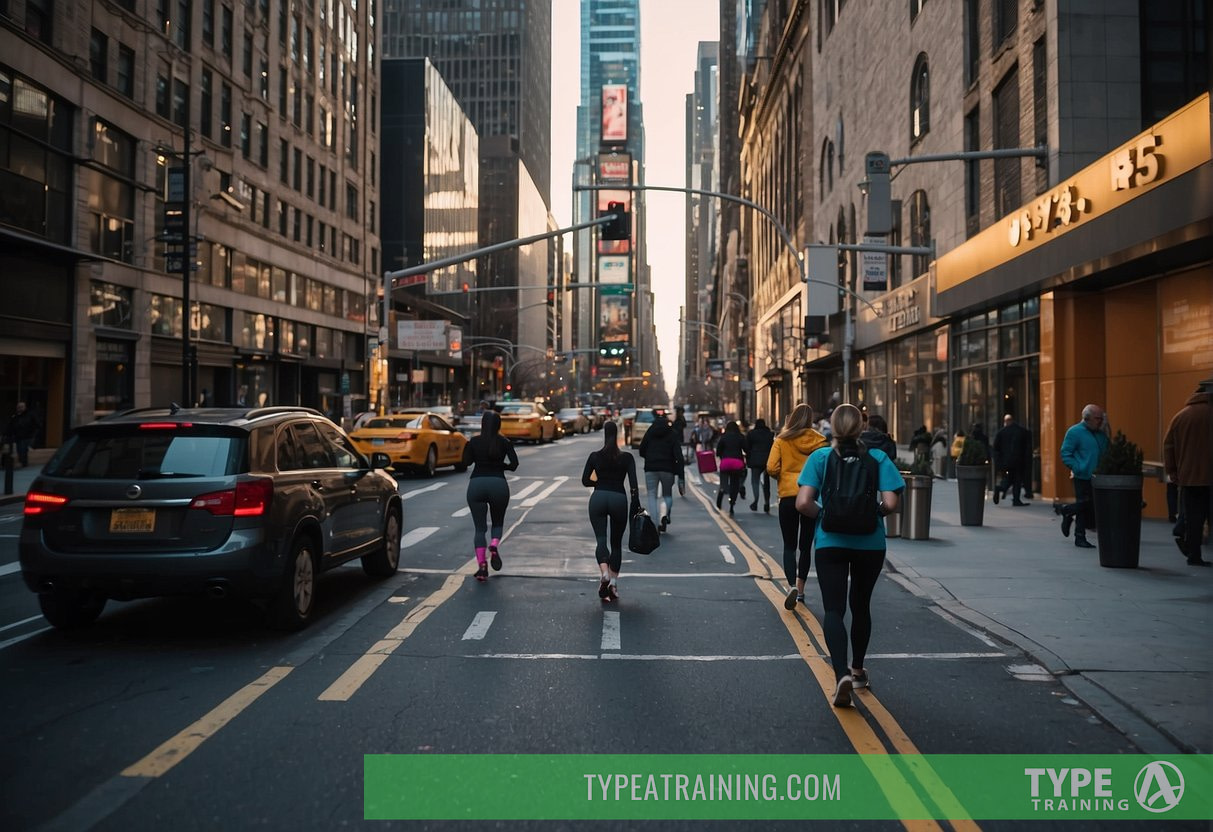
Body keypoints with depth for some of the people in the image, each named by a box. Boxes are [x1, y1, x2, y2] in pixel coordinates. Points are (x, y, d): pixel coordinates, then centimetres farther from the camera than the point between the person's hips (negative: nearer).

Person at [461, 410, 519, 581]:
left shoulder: (474, 441, 6)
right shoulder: (504, 442, 5)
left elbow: (466, 461, 2)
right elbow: (514, 464, -3)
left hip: (476, 484, 0)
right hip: (498, 484, 0)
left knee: (480, 527, 7)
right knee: (498, 523, 20)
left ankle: (481, 566, -7)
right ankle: (494, 545, -12)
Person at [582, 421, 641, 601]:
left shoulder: (594, 456, 6)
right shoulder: (627, 457, 2)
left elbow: (585, 481, 5)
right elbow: (633, 484, -6)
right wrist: (636, 506, -5)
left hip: (598, 498, 0)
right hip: (619, 499, 0)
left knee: (601, 539, -4)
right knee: (616, 542, 13)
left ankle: (604, 573, -31)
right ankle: (613, 582, 11)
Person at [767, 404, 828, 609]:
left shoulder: (782, 440, -4)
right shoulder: (819, 440, -2)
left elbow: (771, 467, -11)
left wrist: (782, 477, 8)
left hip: (788, 495, -2)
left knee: (789, 546, 5)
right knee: (806, 545, 15)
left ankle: (792, 586, -16)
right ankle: (801, 589, 23)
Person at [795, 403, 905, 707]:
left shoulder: (820, 457, -6)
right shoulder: (877, 458, -4)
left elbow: (803, 503, -14)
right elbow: (890, 503, -13)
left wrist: (823, 514, 5)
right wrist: (874, 512, 8)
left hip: (830, 543, -2)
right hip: (870, 543, 2)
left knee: (834, 610, -1)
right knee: (861, 606, 19)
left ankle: (841, 674, -22)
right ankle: (858, 670, 35)